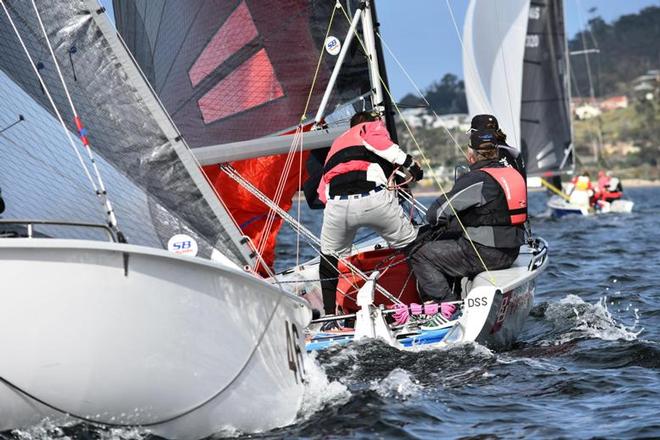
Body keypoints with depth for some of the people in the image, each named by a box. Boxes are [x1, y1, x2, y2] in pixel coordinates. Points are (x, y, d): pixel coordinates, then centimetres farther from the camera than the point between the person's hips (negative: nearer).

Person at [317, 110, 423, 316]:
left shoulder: (337, 144, 38)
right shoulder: (372, 127, 24)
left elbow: (322, 193, 27)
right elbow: (376, 140, -4)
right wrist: (408, 161, -3)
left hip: (337, 205, 4)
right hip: (373, 197, -4)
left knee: (329, 257, 27)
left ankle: (329, 315, 24)